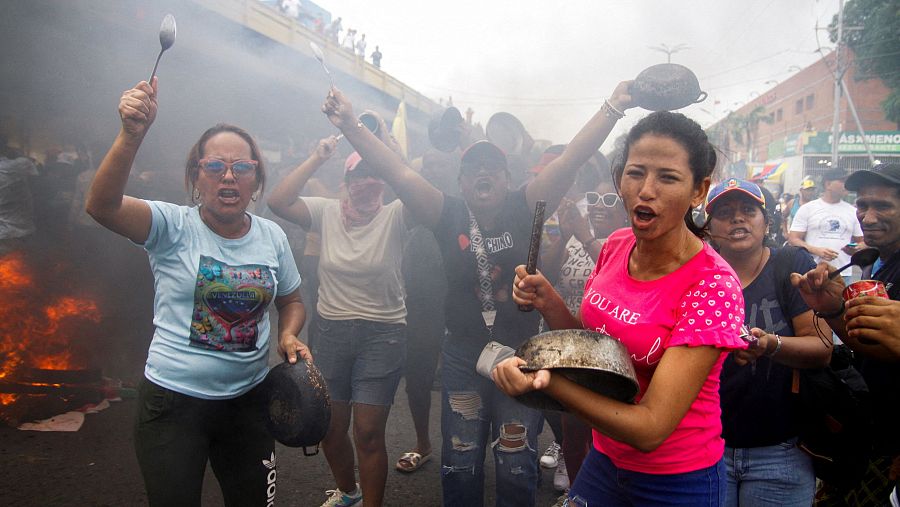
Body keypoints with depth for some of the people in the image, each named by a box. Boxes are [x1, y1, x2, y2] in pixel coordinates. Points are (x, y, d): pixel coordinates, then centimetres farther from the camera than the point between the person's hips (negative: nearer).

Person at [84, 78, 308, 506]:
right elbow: (101, 206, -30)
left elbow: (290, 300, 15)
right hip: (173, 401, -3)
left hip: (248, 399, 4)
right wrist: (131, 135, -44)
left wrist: (288, 334, -6)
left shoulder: (272, 237, 1)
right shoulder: (174, 227, -11)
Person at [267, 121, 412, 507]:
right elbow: (277, 202, -12)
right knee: (330, 427, 16)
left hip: (382, 335, -3)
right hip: (329, 331, 4)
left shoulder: (394, 218, -7)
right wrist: (317, 159, -13)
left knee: (368, 432, 0)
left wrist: (389, 145, -24)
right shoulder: (326, 213, 1)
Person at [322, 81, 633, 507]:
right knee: (460, 465, 15)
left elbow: (572, 159, -13)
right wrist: (351, 127, -21)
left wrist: (614, 106, -23)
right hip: (463, 355, 1)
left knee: (516, 468, 11)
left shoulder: (524, 210, -4)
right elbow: (398, 174, -12)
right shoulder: (449, 215, -2)